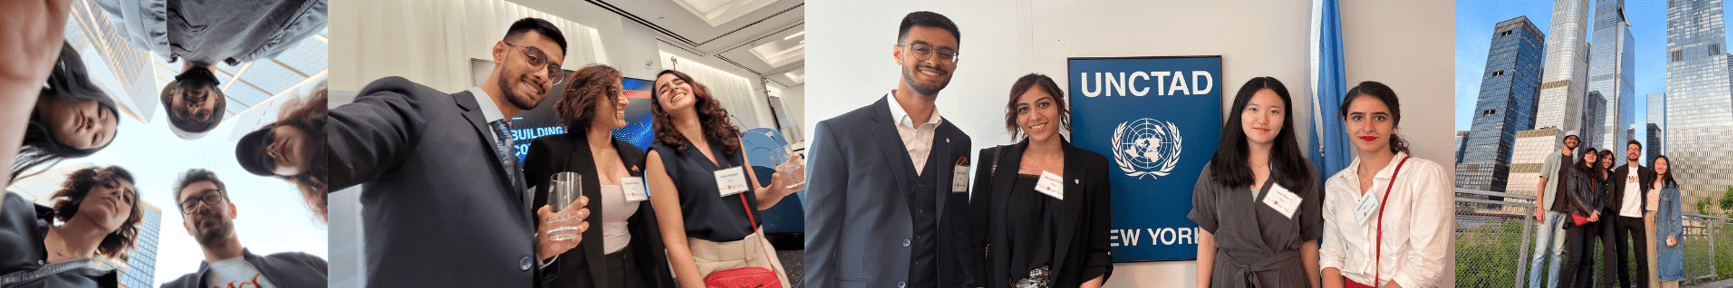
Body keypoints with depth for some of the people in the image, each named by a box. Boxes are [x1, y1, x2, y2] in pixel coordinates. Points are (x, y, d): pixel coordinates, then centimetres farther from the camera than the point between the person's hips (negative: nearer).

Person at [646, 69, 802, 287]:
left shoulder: (729, 137, 6)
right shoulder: (660, 157, -9)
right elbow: (674, 239, -13)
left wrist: (777, 189, -7)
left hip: (761, 255, 5)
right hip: (709, 267, -5)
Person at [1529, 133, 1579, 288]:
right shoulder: (1552, 159, 7)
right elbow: (1542, 182, 1)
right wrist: (1539, 207, -9)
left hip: (1564, 211, 4)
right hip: (1549, 209, -4)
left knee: (1558, 252, 1)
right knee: (1541, 251, -10)